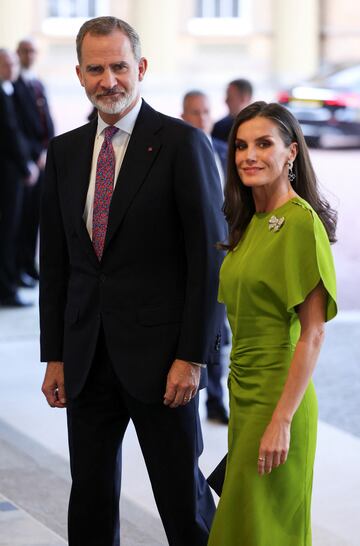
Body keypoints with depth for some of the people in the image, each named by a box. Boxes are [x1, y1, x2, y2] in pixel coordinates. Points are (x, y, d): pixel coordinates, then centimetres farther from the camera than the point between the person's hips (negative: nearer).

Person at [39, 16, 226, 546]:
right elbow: (54, 260, 13)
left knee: (184, 501, 4)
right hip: (86, 357, 5)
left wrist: (192, 357, -13)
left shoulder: (183, 144, -7)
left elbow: (209, 258, -9)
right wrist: (55, 355, 9)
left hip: (159, 356, -5)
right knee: (90, 501, 11)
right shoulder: (65, 150, 10)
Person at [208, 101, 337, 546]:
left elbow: (313, 334, -18)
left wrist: (282, 421, -21)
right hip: (244, 392, 8)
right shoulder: (251, 222, 10)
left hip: (277, 395, -8)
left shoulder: (300, 222, -16)